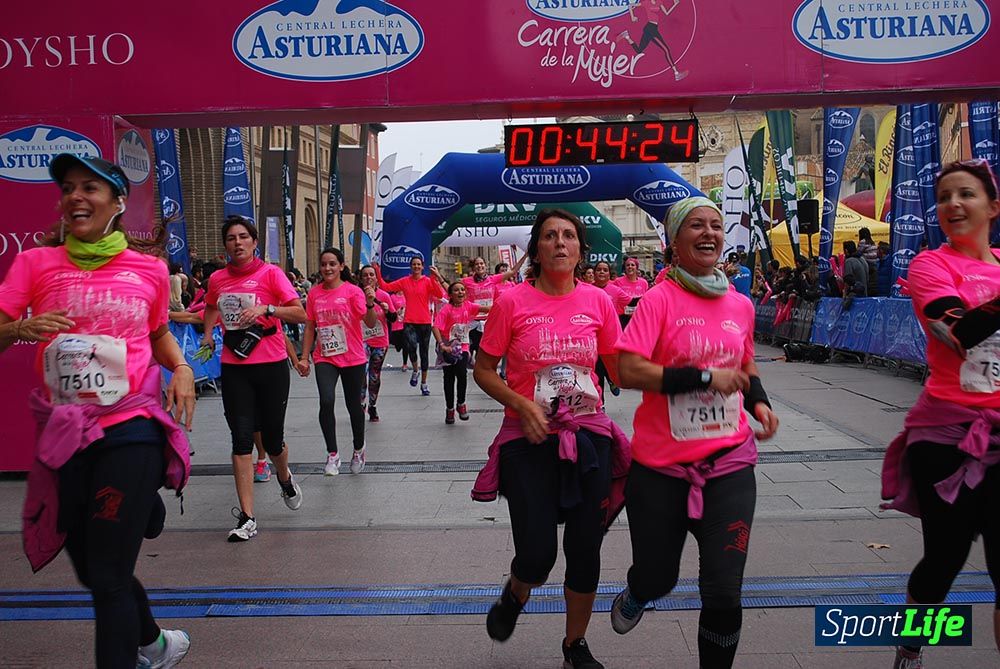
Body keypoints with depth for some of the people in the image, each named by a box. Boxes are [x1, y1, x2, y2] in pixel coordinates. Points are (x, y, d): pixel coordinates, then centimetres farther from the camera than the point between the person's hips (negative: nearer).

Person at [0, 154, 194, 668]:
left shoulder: (148, 267, 1)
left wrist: (180, 367, -1)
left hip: (130, 430, -3)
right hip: (64, 433, 3)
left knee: (109, 576, -5)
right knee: (91, 569, 19)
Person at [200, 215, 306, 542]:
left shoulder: (270, 273, -6)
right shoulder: (217, 279, 6)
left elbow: (300, 314, -11)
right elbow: (211, 308, 28)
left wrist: (266, 309, -24)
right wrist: (208, 334, 9)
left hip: (271, 365, -2)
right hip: (234, 367, 2)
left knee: (272, 438, 6)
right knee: (241, 438, -4)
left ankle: (285, 478, 42)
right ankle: (247, 518, 0)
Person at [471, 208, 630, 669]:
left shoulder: (597, 301, 1)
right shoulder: (513, 302, -6)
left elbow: (620, 369, 10)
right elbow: (483, 371, 0)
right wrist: (522, 404, -14)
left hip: (589, 436, 3)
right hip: (529, 440, -2)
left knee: (586, 552, 9)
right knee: (536, 556, -6)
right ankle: (515, 595, 34)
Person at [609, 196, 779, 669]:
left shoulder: (740, 305, 7)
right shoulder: (660, 299, -9)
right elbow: (628, 371, -20)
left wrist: (759, 402, 4)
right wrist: (705, 377, -21)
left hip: (728, 464, 3)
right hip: (660, 466, -3)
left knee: (723, 594, -1)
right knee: (657, 579, 13)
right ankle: (635, 595, 51)